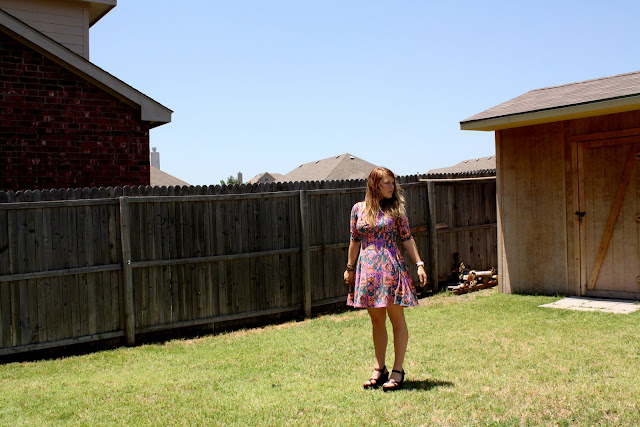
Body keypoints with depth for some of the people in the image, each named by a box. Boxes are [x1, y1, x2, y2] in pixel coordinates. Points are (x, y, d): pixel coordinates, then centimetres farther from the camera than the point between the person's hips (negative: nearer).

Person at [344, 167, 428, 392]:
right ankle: (379, 369, 23)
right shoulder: (359, 209, 5)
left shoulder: (395, 209, 1)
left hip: (391, 267, -2)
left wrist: (419, 264, -5)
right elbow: (355, 240, 11)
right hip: (367, 269, 2)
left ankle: (398, 370, 12)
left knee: (397, 319, 3)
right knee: (376, 320, 11)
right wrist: (350, 267, 12)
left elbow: (407, 238, 1)